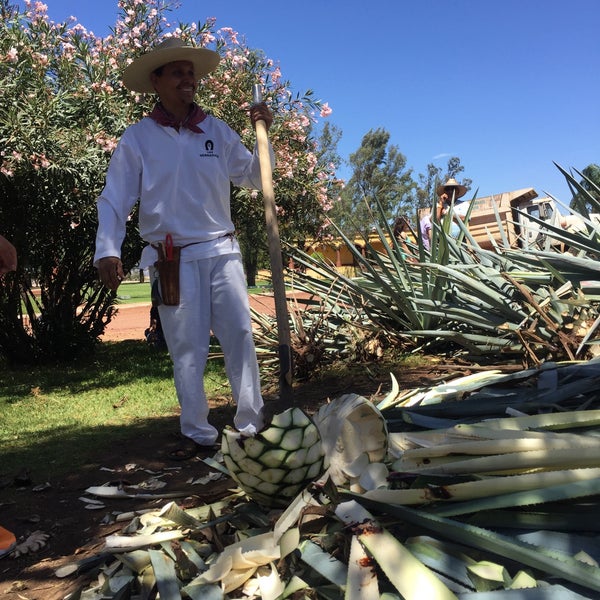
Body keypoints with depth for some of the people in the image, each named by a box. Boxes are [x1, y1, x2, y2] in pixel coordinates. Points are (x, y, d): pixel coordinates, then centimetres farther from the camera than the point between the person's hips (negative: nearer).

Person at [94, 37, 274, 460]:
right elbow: (115, 199, -2)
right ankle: (198, 433, 13)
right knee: (187, 349, 2)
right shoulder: (137, 138, 1)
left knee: (240, 336, 0)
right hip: (173, 260, -2)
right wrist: (108, 249, -16)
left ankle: (251, 424, 11)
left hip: (222, 251, 2)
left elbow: (255, 178, 12)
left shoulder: (217, 131, 9)